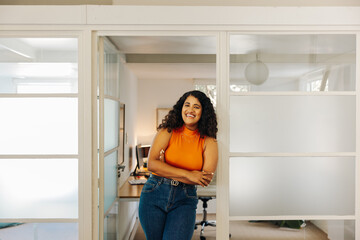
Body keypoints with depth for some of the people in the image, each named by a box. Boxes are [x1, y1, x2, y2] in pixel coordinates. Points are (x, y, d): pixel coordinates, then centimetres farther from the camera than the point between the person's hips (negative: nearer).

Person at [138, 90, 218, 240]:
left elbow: (206, 179, -9)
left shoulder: (209, 141, 2)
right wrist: (187, 174, -17)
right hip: (154, 194, 1)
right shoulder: (168, 132, 1)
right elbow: (151, 163, -11)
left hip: (184, 200, 0)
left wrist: (165, 170, -11)